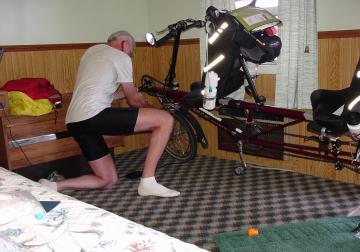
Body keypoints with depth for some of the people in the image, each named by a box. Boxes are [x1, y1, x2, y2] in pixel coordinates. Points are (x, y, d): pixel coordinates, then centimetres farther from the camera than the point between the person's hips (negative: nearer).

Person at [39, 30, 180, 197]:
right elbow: (134, 100, 8)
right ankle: (148, 182, -10)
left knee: (108, 180, 17)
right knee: (165, 119, -8)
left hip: (74, 122, 9)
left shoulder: (92, 51, 28)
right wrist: (149, 108, 28)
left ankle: (52, 186, 5)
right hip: (94, 115, -9)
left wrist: (127, 92, 42)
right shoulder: (121, 57, 5)